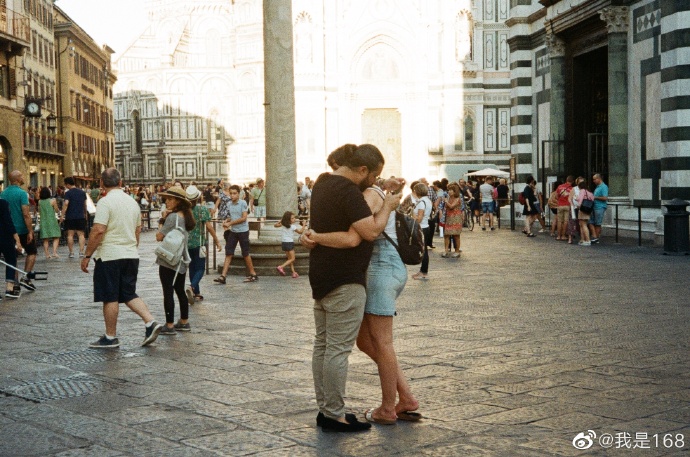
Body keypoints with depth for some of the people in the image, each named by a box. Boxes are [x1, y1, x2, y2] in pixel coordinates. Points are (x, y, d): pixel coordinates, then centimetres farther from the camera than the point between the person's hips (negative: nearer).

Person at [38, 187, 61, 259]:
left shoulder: (40, 202, 1)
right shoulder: (52, 201, -10)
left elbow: (39, 211, 12)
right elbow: (57, 211, 0)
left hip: (43, 221, 4)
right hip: (52, 221, -4)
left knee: (45, 239, 8)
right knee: (56, 237, 2)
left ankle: (47, 254, 6)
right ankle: (54, 252, -13)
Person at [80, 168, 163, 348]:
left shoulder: (105, 202, -12)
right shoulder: (132, 201, 11)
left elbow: (98, 231, -19)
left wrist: (87, 256, -13)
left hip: (109, 256, -7)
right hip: (131, 255, 7)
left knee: (110, 298, 2)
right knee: (129, 294, 14)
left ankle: (110, 337, 9)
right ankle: (150, 322, -1)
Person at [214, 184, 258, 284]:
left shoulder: (243, 203, -11)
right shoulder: (229, 204, 6)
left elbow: (243, 218, -16)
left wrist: (230, 223, -17)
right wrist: (226, 221, -2)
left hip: (243, 231, -5)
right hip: (232, 231, 5)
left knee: (245, 253, 3)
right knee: (228, 253, -1)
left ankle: (253, 274, 17)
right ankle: (223, 276, -4)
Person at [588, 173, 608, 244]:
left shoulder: (604, 187, -10)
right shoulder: (597, 187, 20)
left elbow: (605, 198, -18)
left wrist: (595, 197, -14)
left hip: (600, 207, -10)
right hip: (594, 207, 10)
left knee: (597, 224, -3)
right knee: (591, 222, 4)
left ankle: (596, 239, 4)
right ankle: (594, 237, 5)